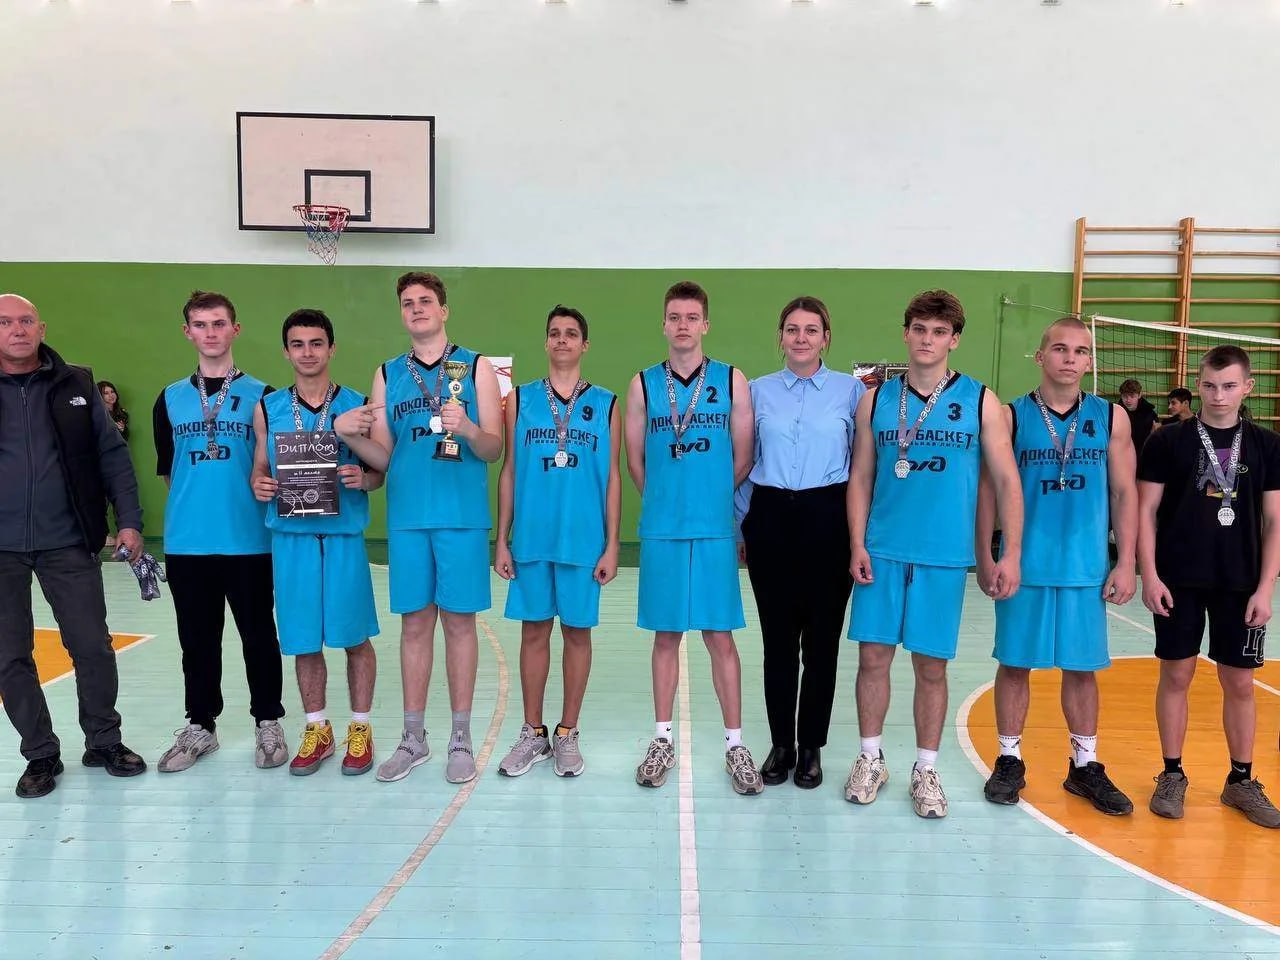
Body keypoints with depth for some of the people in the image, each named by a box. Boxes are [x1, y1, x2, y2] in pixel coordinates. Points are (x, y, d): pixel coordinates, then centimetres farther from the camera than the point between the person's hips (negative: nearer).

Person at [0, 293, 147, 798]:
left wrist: (129, 521, -2)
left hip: (67, 543, 0)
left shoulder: (76, 385, 4)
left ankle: (103, 742, 23)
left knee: (93, 646, 5)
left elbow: (112, 456, 5)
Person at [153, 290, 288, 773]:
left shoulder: (261, 395, 1)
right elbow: (167, 471, 14)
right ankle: (200, 726, 26)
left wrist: (264, 491, -10)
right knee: (197, 639, 12)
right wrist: (195, 502, 7)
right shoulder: (169, 399, 9)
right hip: (186, 542, 3)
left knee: (258, 636, 7)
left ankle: (267, 723, 21)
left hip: (249, 540, -2)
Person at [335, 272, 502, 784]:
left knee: (459, 621, 3)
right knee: (414, 623, 7)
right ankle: (413, 738, 19)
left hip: (461, 516, -2)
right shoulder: (387, 374, 12)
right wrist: (349, 434, -9)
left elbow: (494, 449, -1)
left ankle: (461, 739, 14)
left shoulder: (476, 367, 4)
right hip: (407, 516, 2)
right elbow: (383, 457, 9)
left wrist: (466, 429, -21)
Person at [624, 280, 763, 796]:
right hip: (660, 531, 1)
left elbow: (743, 458, 4)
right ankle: (663, 741, 21)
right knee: (665, 635, 9)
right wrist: (670, 501, 10)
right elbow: (635, 459, 8)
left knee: (720, 636, 3)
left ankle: (735, 745, 14)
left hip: (714, 530, -1)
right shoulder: (643, 384, 5)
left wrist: (708, 500, 10)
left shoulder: (732, 381, 2)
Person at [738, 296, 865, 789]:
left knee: (821, 640, 5)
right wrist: (741, 524, 10)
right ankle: (781, 745, 21)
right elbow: (742, 462, 12)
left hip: (827, 520, -1)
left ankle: (811, 747, 20)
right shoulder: (758, 390, 8)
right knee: (778, 640, 7)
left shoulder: (851, 390, 3)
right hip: (771, 519, 1)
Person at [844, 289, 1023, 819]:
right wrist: (857, 545, -1)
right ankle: (870, 760, 23)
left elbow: (1007, 481, 1)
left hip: (945, 556, -1)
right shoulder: (876, 399, 5)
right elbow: (860, 478, 7)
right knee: (873, 656, 5)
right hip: (882, 552, 1)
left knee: (932, 666, 7)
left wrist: (1011, 554, -5)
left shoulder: (980, 401, 0)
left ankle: (925, 770, 23)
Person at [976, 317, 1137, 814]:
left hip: (1087, 568, 2)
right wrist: (986, 558, -5)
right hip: (1024, 565, -1)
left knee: (1082, 667, 10)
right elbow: (988, 490, -1)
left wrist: (1126, 563, 0)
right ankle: (1009, 761, 21)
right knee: (1015, 663, 6)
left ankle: (1084, 767, 25)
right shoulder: (1011, 416, -2)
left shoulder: (1111, 418, 4)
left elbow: (1124, 493, 5)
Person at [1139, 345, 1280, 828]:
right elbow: (1146, 511, -1)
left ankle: (1241, 781, 24)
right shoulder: (1168, 441, -2)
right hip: (1179, 581, -1)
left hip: (1240, 585, 2)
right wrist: (1149, 575, -8)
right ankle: (1172, 775, 19)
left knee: (1239, 683, 9)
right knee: (1176, 675, 5)